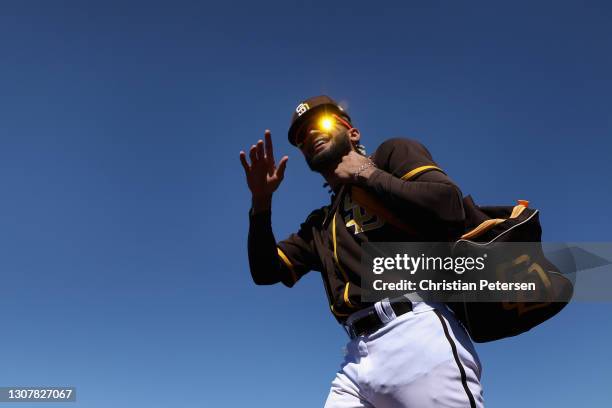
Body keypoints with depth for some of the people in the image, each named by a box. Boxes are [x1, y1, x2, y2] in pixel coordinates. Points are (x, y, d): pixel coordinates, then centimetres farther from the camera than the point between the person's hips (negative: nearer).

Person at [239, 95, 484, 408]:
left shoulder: (391, 153, 8)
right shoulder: (319, 224, 25)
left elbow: (448, 210, -10)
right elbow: (266, 272, 20)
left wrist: (367, 175, -1)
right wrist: (261, 202, 9)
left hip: (416, 334, -6)